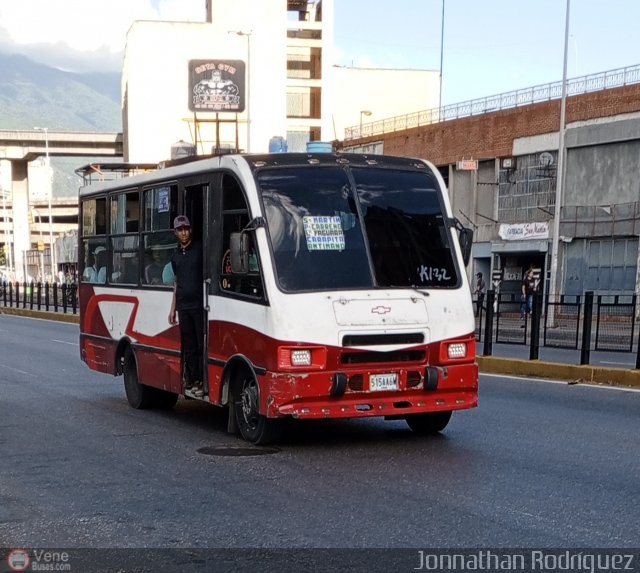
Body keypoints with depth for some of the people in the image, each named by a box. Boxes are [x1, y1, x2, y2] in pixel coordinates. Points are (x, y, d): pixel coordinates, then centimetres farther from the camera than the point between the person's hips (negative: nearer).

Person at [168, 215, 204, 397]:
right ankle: (191, 381, 12)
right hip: (184, 307, 6)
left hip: (200, 305, -6)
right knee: (189, 346, 7)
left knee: (202, 344, -5)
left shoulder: (200, 249, -1)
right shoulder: (176, 256, 18)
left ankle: (203, 381, -3)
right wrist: (173, 309, 20)